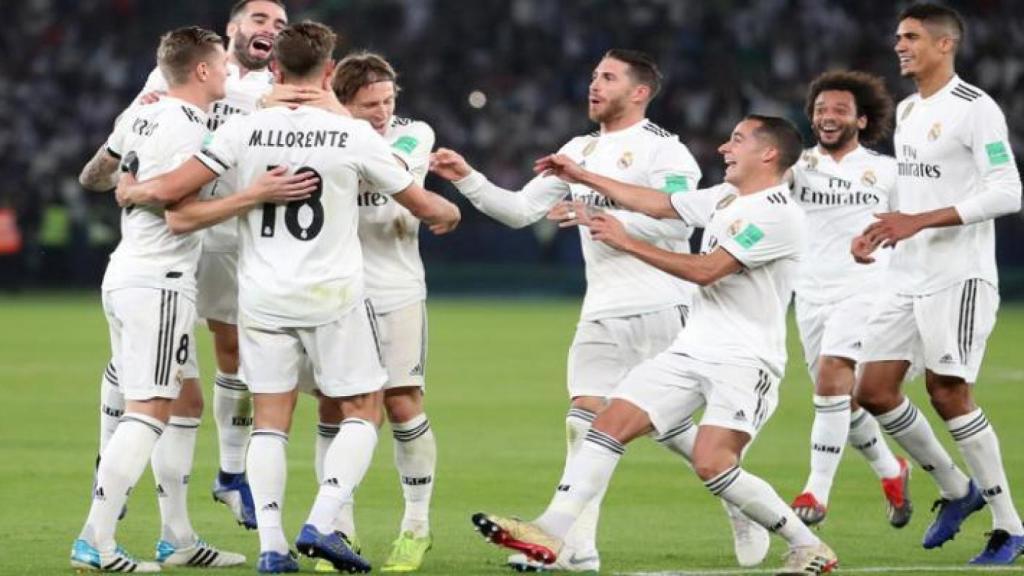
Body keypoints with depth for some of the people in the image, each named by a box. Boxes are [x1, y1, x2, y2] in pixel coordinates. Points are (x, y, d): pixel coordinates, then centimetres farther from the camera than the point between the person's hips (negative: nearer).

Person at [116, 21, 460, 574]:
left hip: (263, 295, 2)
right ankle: (321, 524, -6)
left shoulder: (244, 129, -5)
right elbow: (421, 204, 2)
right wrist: (449, 212, 26)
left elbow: (171, 188, -6)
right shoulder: (353, 135, -8)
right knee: (363, 410, 9)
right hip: (333, 295, -2)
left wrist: (130, 190, 16)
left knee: (269, 420, 8)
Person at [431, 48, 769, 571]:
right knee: (584, 420, -5)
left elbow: (677, 222, -20)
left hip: (657, 308, -6)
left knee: (670, 426, -2)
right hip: (601, 313, 7)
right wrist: (466, 179, 4)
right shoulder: (580, 151, 15)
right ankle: (576, 548, -8)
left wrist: (599, 216, -22)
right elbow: (520, 210, 17)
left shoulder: (662, 149, -8)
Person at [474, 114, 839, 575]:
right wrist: (583, 177, 30)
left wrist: (627, 243, -12)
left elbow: (706, 270, -18)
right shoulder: (724, 198, 14)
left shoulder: (778, 215, -14)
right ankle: (550, 533, -7)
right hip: (691, 352, 9)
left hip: (745, 361, -9)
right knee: (610, 423, -4)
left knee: (711, 464, -23)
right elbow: (658, 204, 27)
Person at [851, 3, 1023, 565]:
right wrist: (880, 231, 7)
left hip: (958, 277, -8)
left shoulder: (975, 109, -12)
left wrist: (919, 222, -22)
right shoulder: (906, 112, 15)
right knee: (873, 390, 2)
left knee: (948, 392, -9)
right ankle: (955, 489, 20)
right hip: (907, 277, 8)